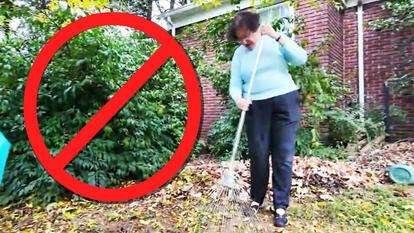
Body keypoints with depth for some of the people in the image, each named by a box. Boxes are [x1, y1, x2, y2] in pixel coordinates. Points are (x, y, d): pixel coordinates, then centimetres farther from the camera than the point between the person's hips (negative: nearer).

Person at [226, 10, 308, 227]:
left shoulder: (275, 42, 3)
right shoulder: (239, 54, 7)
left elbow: (301, 58, -10)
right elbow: (235, 85, 2)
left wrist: (277, 36, -15)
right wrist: (238, 99, -20)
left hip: (285, 102, -1)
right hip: (256, 107, 2)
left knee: (283, 156, -1)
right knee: (258, 156, 4)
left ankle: (281, 206, 11)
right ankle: (256, 200, 23)